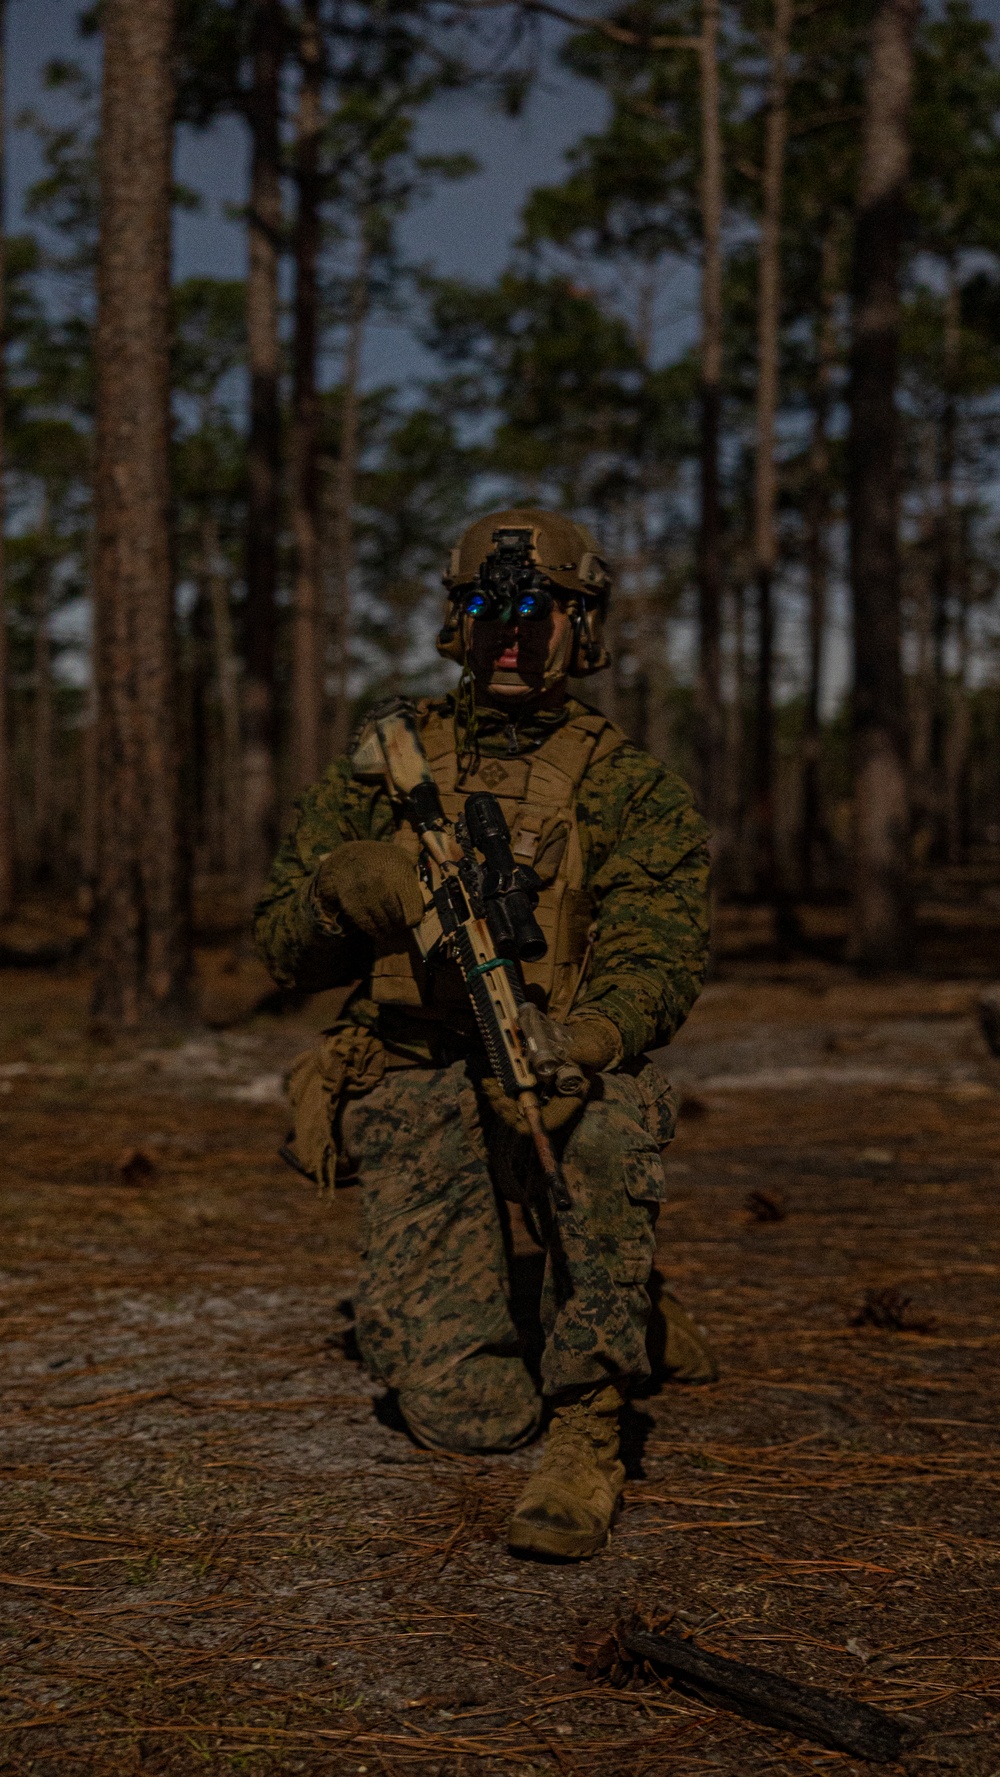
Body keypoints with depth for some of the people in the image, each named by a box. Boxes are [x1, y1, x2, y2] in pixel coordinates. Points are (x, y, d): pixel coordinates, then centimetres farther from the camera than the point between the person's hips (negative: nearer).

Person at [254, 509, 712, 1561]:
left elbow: (654, 959, -11)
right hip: (413, 1089, 2)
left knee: (602, 1135, -41)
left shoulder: (626, 789, 4)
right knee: (464, 1414, -12)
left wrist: (571, 1045, -33)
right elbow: (285, 950, 10)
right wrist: (341, 886, -14)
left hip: (560, 1075, -1)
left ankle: (588, 1439, -26)